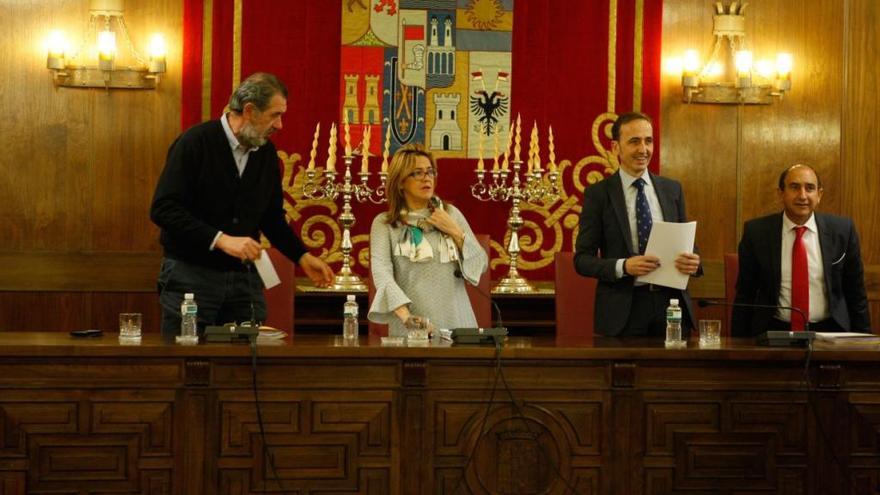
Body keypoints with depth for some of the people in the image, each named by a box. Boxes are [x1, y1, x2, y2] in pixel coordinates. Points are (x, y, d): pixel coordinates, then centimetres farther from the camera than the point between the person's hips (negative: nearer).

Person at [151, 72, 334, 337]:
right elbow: (163, 209, -18)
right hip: (191, 274, -5)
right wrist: (220, 240, -25)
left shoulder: (266, 152, 8)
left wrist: (302, 256, 6)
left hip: (244, 277, 5)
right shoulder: (195, 142, -11)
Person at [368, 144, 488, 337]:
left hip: (456, 323, 2)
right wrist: (405, 315, -28)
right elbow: (381, 271, -13)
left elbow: (481, 264, 10)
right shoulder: (384, 223, 1)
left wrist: (455, 232, -4)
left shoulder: (451, 213, 11)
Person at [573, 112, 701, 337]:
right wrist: (623, 266, -20)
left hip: (671, 302, 3)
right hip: (622, 310, -3)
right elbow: (582, 259, -3)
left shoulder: (672, 189, 9)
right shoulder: (598, 194, -1)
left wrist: (693, 261, -8)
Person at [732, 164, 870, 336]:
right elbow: (744, 294, 8)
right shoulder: (757, 231, 1)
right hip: (773, 331, -1)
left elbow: (856, 293, 10)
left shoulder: (842, 230, 2)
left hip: (828, 332, 1)